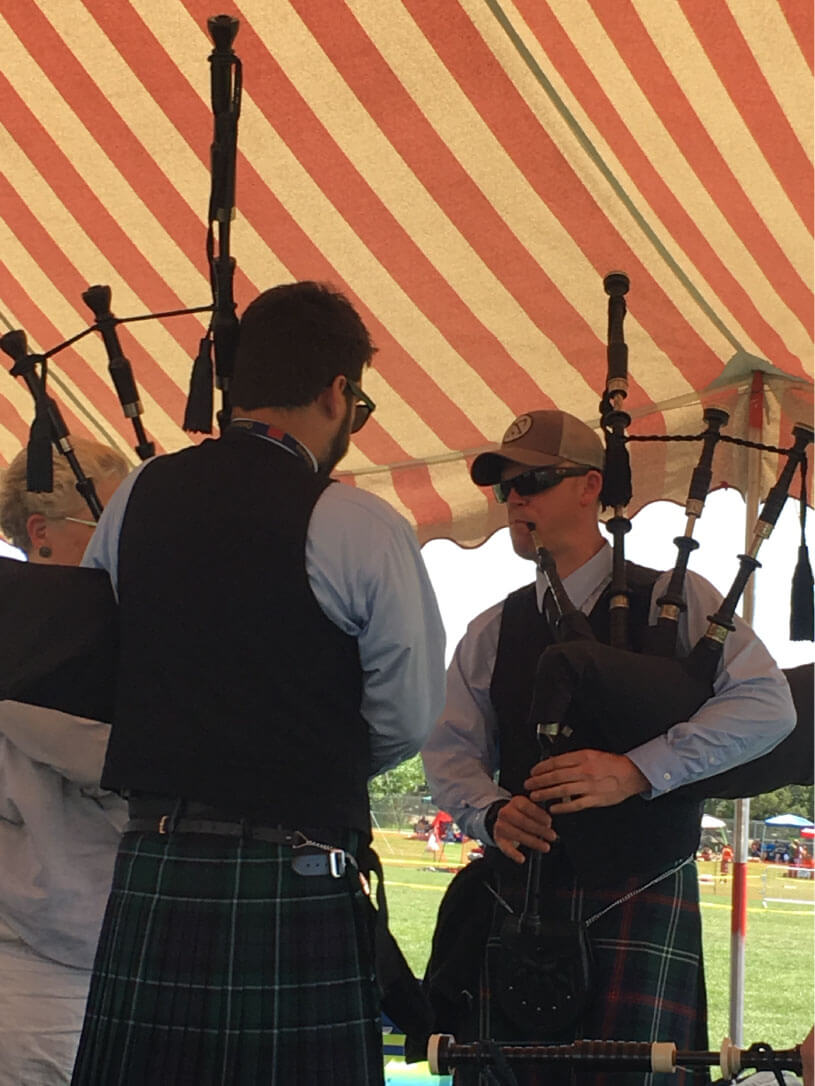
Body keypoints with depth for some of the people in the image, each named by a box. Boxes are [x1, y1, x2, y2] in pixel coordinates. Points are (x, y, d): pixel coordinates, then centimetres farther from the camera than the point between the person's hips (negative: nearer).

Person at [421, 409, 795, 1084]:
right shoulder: (491, 634, 15)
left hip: (641, 901, -4)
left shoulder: (675, 602, 2)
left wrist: (636, 771, -20)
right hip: (516, 901, 4)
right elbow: (449, 751, 12)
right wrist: (494, 812, -11)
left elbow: (767, 704, -10)